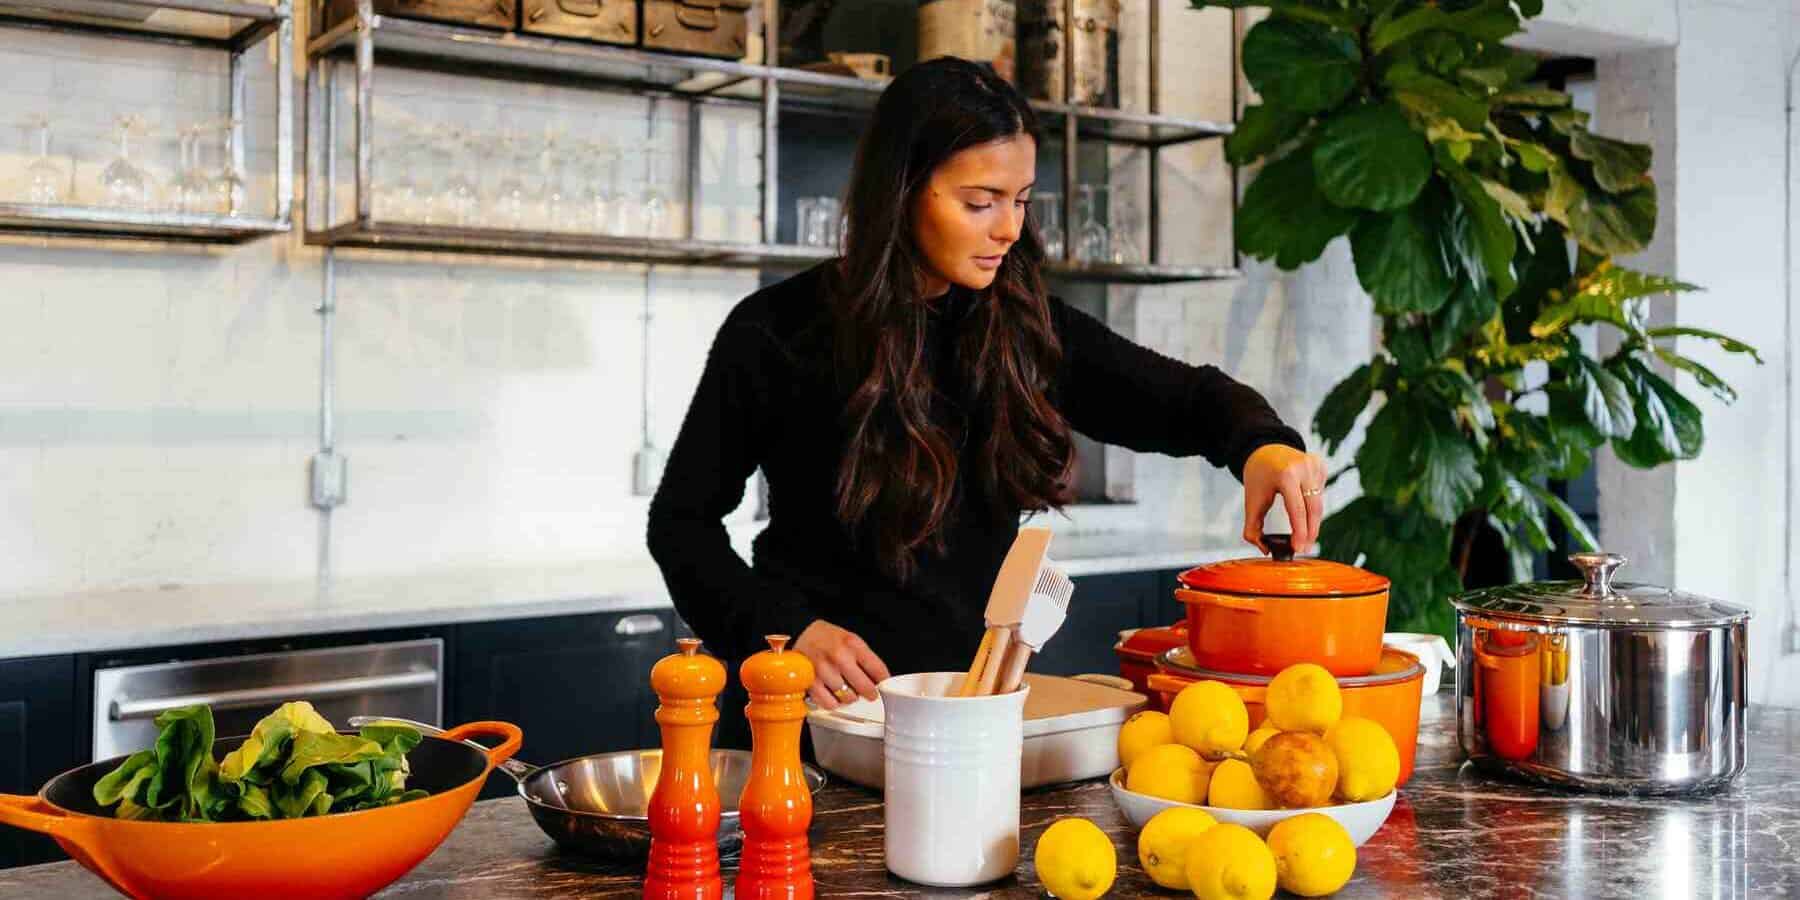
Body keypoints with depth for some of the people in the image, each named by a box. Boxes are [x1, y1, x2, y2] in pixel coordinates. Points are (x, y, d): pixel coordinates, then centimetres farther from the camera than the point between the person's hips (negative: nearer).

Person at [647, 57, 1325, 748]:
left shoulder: (1023, 328, 2)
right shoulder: (777, 332, -7)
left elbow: (1187, 398, 7)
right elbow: (682, 518, 1)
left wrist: (1261, 443, -16)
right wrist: (782, 628, -14)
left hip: (974, 690, 3)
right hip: (825, 703, -3)